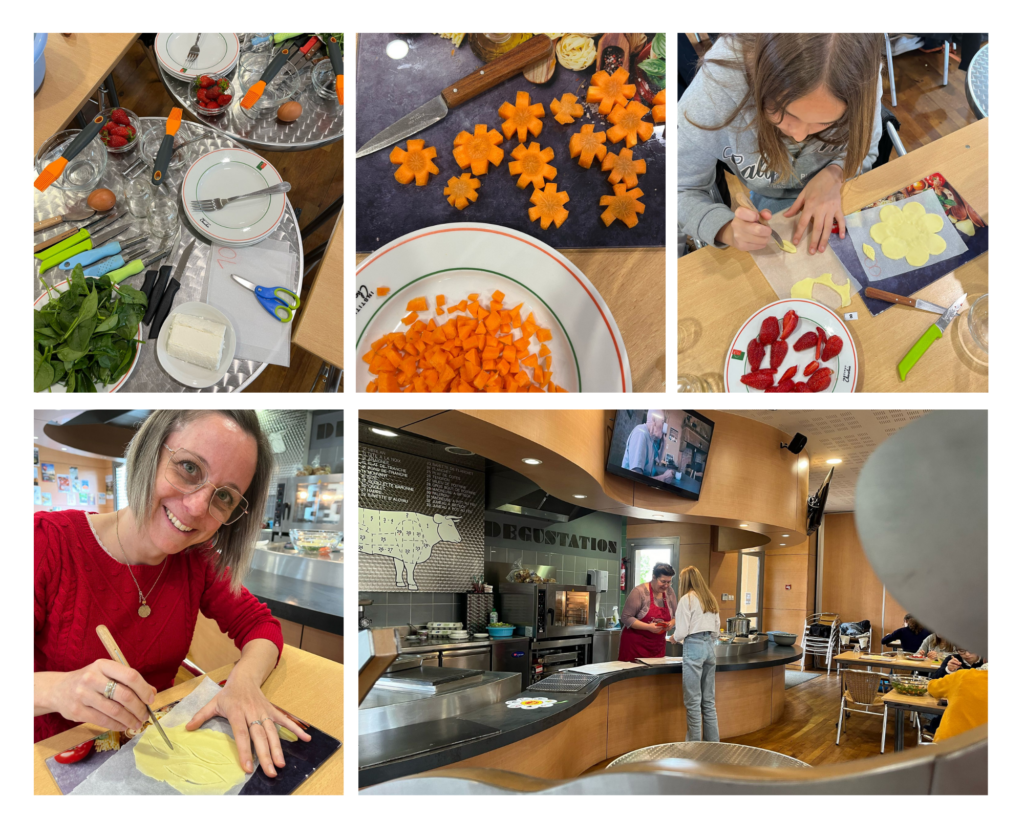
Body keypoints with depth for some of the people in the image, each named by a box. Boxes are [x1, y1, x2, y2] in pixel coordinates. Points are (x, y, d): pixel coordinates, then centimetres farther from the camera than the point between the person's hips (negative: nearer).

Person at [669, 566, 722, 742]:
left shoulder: (687, 599, -7)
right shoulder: (710, 599, 13)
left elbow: (682, 632, -11)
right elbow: (716, 629, 16)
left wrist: (674, 638, 9)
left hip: (694, 648, -7)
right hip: (710, 646, 7)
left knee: (693, 701, -1)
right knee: (709, 700, 13)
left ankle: (695, 744, 1)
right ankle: (713, 742, 16)